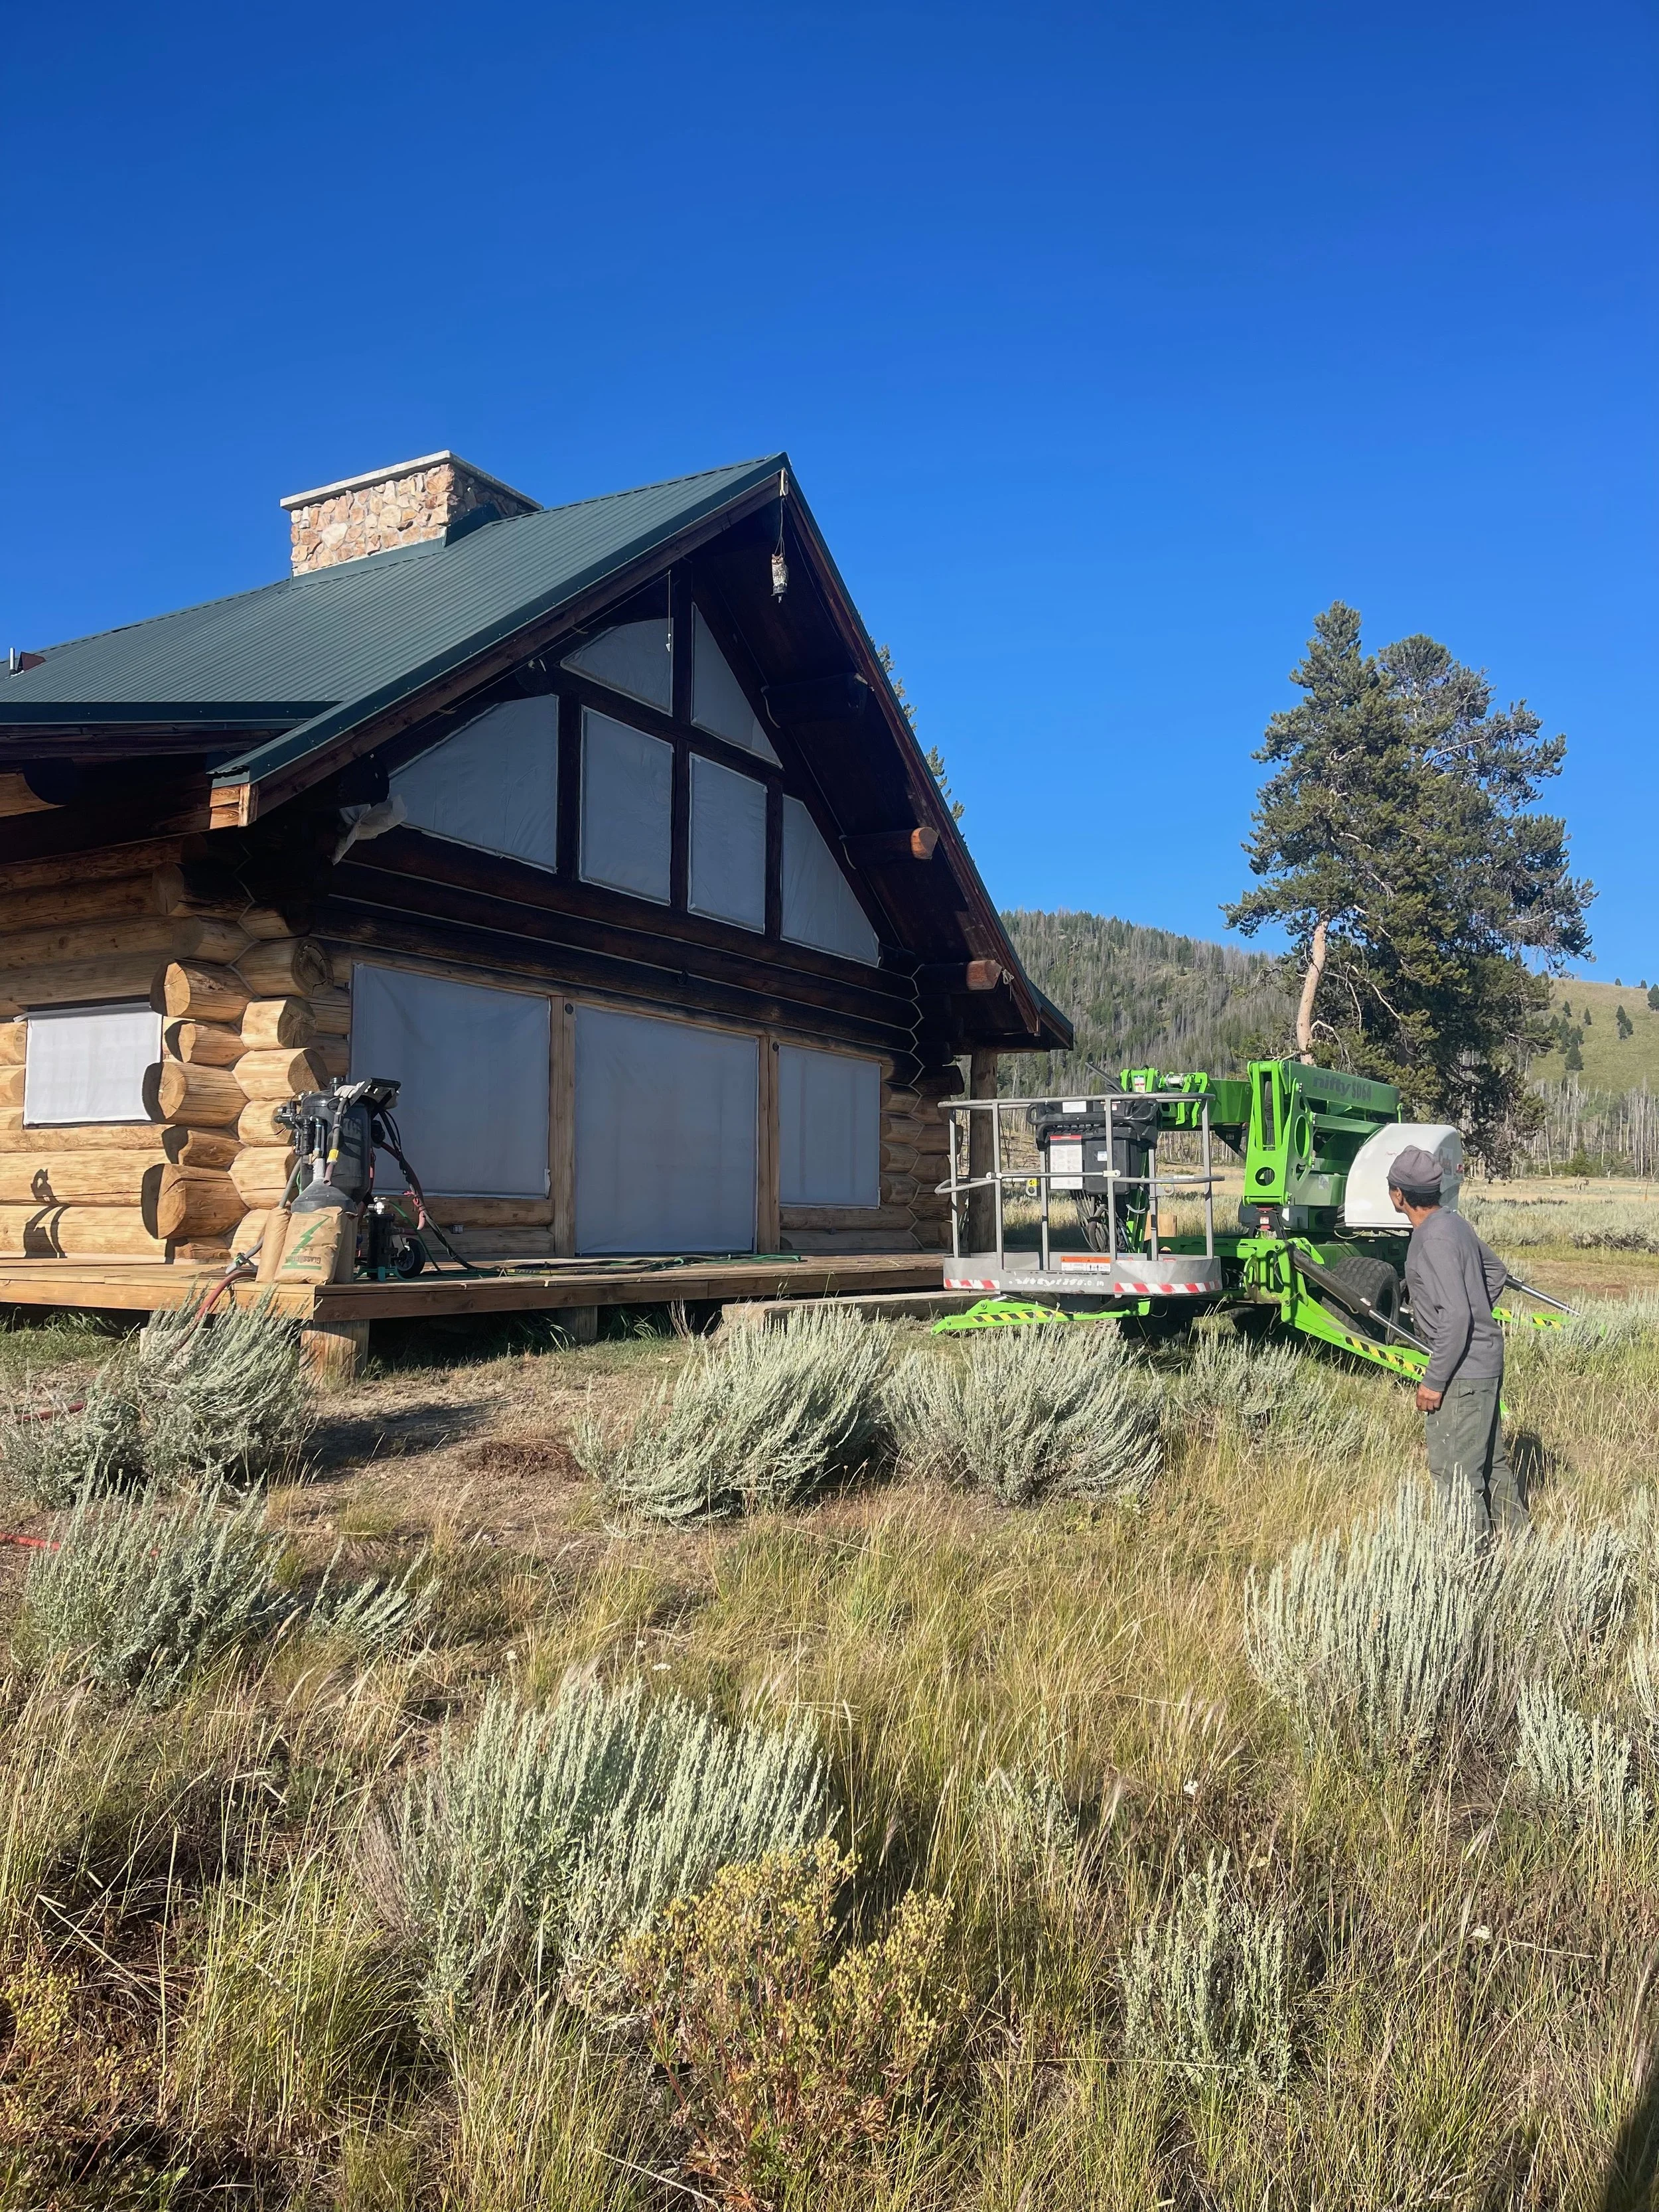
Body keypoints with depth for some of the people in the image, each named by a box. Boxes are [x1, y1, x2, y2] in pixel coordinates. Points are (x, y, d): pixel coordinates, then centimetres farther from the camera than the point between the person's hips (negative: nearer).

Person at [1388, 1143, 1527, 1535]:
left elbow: (1456, 1316, -26)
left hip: (1464, 1369, -10)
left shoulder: (1434, 1241, -22)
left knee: (1455, 1472, -3)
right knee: (1489, 1460, 20)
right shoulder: (1452, 1222, 7)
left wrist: (1434, 1381, -21)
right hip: (1485, 1359, 10)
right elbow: (1496, 1270, 22)